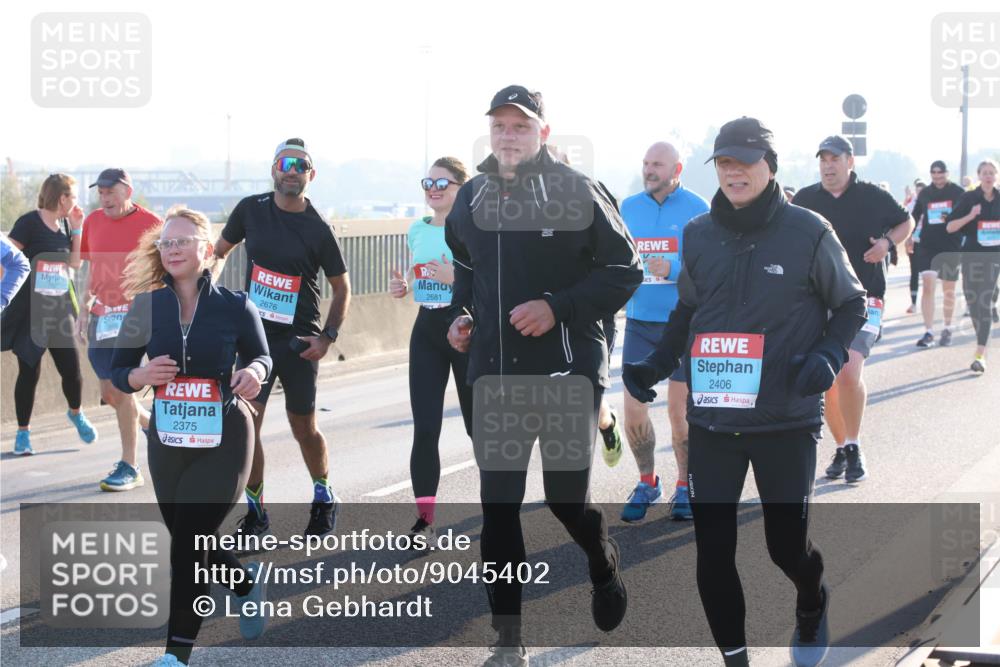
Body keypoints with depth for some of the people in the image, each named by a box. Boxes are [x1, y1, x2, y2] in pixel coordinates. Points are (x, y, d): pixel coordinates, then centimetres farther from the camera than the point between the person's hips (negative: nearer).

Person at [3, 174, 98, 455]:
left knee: (71, 369, 2)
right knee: (29, 372, 0)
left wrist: (76, 227, 4)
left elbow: (75, 262, 12)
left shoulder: (64, 224, 9)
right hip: (30, 312, -5)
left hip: (60, 310, 5)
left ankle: (76, 414, 31)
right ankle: (23, 432, 14)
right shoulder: (30, 223, -10)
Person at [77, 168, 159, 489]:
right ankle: (154, 425, 36)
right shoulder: (93, 222, 9)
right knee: (108, 393, 10)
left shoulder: (150, 224, -8)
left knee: (120, 388, -12)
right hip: (102, 315, 6)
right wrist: (84, 311, 15)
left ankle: (130, 467, -3)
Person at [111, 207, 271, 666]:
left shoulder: (234, 307, -9)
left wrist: (254, 372, -17)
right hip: (167, 441, 4)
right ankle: (247, 584, 47)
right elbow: (117, 371, 3)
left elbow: (262, 357, 6)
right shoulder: (147, 306, -3)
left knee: (187, 544, -11)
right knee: (190, 544, 16)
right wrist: (141, 376, -19)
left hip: (223, 441, -4)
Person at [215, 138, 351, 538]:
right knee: (246, 423, -6)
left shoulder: (318, 230, -6)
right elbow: (218, 252, 13)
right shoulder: (251, 210, -1)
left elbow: (342, 287, 4)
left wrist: (328, 337, -6)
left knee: (304, 428, 7)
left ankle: (324, 498, 32)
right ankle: (255, 513, 8)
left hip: (299, 340, -2)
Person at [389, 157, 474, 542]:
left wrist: (457, 278, -25)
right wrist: (402, 288, 2)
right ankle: (425, 518, -2)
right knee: (425, 429, -5)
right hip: (426, 333, 5)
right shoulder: (417, 231, 10)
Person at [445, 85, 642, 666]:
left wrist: (559, 307, -17)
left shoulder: (576, 191, -8)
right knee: (498, 505, 1)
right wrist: (461, 314, 7)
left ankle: (605, 565, 37)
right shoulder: (473, 198, 9)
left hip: (568, 369, -4)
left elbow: (624, 269, -7)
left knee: (568, 498, 2)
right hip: (495, 372, 4)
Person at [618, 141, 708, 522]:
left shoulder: (697, 211, -5)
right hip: (639, 320, 3)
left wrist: (673, 270, -24)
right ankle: (647, 483, 20)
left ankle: (685, 487, 19)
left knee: (679, 411, 1)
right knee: (633, 409, 0)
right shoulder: (628, 209, 8)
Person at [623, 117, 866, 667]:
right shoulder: (698, 236, 4)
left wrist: (828, 356, -14)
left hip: (787, 420, -3)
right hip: (711, 420, 3)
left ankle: (812, 606, 41)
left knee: (787, 545, 5)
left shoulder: (808, 232, -7)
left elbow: (850, 304, 3)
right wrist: (658, 364, 4)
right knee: (712, 550, 0)